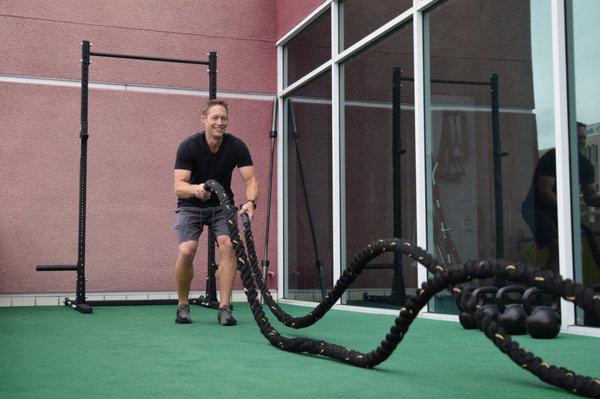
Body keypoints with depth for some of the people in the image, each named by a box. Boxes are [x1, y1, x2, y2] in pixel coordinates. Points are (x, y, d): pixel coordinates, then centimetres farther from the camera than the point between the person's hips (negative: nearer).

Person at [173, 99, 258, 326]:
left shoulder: (236, 146, -14)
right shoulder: (189, 146, -19)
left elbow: (250, 180, -18)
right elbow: (179, 186, -26)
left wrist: (250, 201, -40)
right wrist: (196, 189, -48)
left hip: (222, 204, 2)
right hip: (191, 205, -2)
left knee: (228, 245, -24)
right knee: (187, 250, -23)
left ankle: (224, 307, -14)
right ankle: (183, 305, 1)